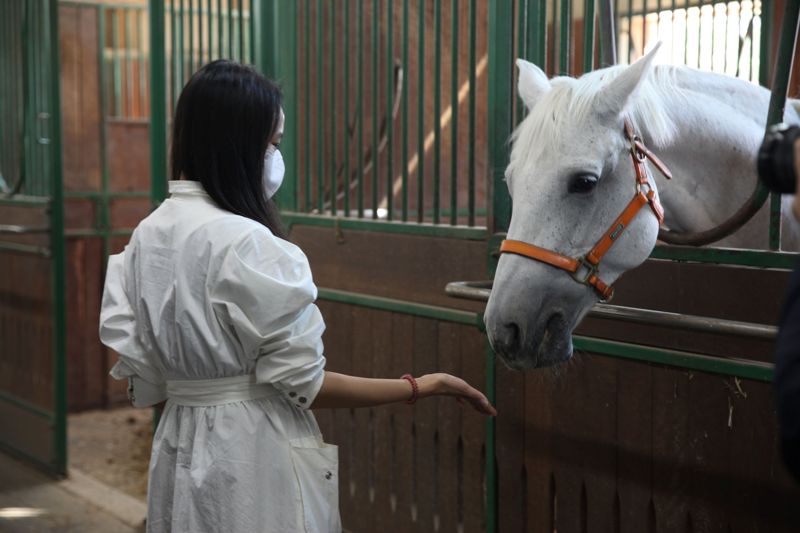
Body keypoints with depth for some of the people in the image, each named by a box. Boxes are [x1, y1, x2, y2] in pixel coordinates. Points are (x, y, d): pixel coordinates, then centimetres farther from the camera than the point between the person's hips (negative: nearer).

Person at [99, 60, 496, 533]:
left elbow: (143, 377, 7)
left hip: (180, 449, 8)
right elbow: (301, 383, -18)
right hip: (252, 458, -7)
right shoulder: (245, 243, -21)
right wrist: (419, 387, -12)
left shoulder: (148, 235, 3)